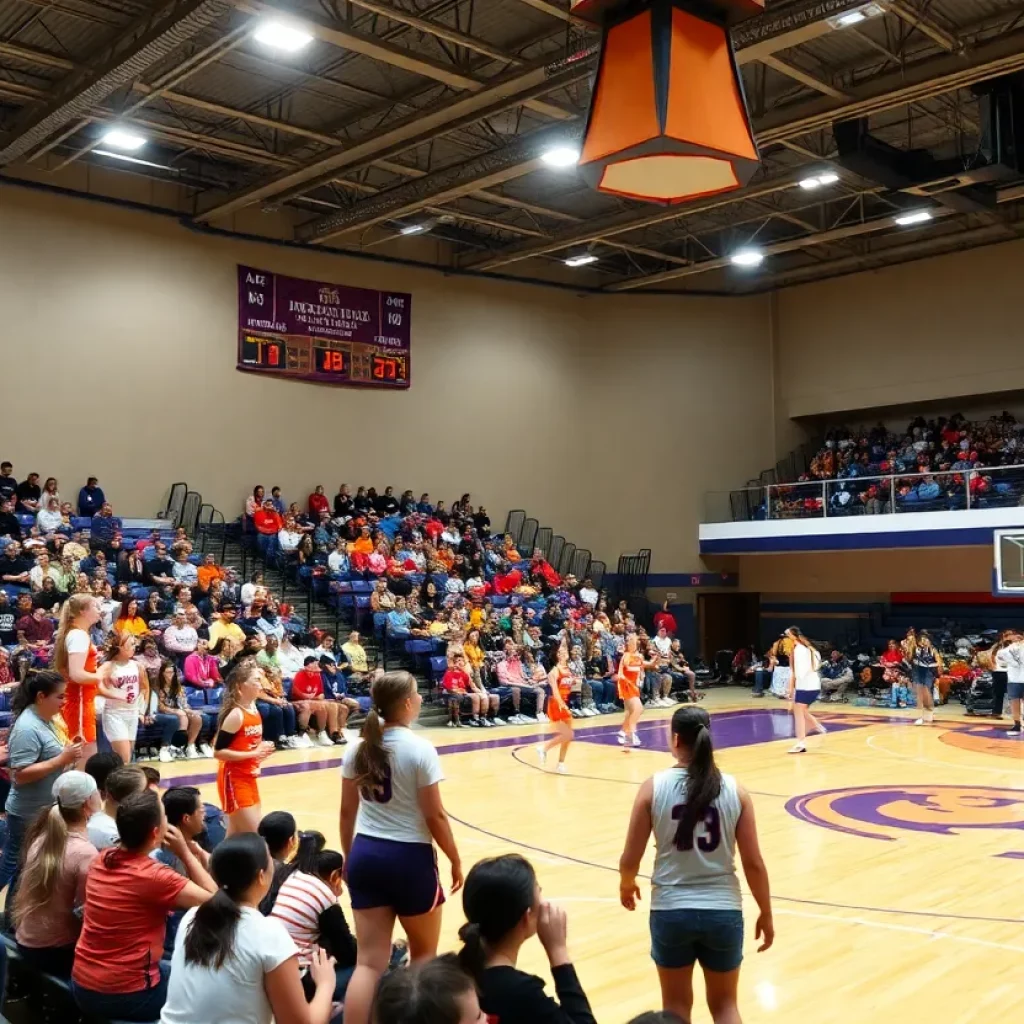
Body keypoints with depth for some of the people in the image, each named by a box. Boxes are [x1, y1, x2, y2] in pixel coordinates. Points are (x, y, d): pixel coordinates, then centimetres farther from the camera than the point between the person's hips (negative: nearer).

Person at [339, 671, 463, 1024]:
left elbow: (347, 813, 7)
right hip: (409, 857, -4)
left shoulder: (358, 749, 1)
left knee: (369, 961, 6)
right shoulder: (420, 750, -14)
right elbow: (434, 816, -12)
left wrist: (350, 858, 19)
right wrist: (455, 860, 1)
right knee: (424, 953, 19)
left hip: (366, 855, 5)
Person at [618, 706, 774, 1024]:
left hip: (671, 911, -1)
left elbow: (629, 860, -5)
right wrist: (766, 913, 11)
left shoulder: (654, 787, -9)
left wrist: (626, 885, 16)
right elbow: (753, 863, -3)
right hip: (723, 911, 1)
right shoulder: (734, 790, -5)